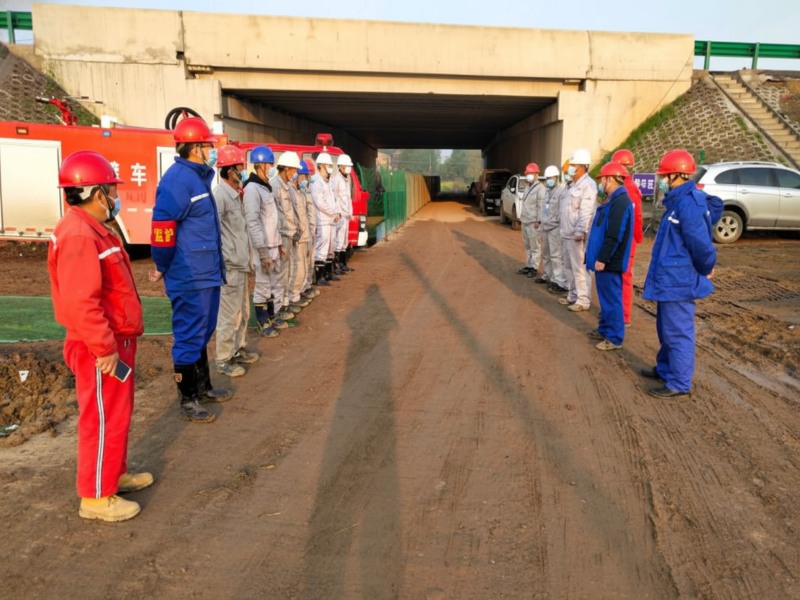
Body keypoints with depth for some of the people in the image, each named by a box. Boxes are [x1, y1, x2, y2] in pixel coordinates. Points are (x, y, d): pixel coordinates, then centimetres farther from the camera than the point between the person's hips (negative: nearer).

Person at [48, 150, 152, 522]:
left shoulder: (92, 229, 12)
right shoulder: (78, 236, -22)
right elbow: (80, 302, -28)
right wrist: (104, 348, -25)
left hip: (116, 340, 10)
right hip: (100, 348, -10)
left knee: (117, 414, 21)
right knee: (104, 419, 1)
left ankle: (115, 474, 37)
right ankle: (96, 497, 14)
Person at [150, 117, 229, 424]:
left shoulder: (198, 177, 13)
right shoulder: (178, 179, -18)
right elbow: (162, 227, -22)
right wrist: (163, 269, -10)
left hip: (206, 273, 10)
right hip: (190, 277, -10)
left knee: (202, 333, 20)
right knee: (189, 337, 1)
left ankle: (203, 387, 35)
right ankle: (188, 401, 13)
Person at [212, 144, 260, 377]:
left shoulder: (236, 195, 13)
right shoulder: (220, 195, -17)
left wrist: (245, 256, 15)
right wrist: (225, 260, -23)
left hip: (240, 264, 10)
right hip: (229, 267, -10)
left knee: (243, 312, 19)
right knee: (229, 315, -1)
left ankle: (238, 350, 33)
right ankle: (223, 360, 10)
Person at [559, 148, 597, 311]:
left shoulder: (588, 185, -13)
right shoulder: (574, 185, 19)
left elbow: (586, 212, -22)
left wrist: (580, 231, -27)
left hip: (578, 236, -10)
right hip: (568, 234, 10)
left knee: (579, 268, -6)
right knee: (569, 267, 16)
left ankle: (583, 300, -1)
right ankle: (573, 296, 26)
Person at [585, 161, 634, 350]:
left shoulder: (620, 202, -19)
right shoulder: (614, 200, 14)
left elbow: (614, 236, -25)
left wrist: (603, 259, -22)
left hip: (610, 262, -10)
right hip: (605, 260, 10)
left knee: (611, 299, -4)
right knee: (606, 298, 18)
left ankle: (614, 338, 3)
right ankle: (605, 329, 29)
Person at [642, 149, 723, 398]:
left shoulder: (688, 204, -22)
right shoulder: (678, 201, 10)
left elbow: (701, 244, -23)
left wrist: (705, 270, -8)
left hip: (677, 281, -10)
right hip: (669, 279, 10)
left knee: (678, 333, -1)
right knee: (667, 329, 22)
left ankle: (679, 383, 9)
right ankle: (665, 368, 37)